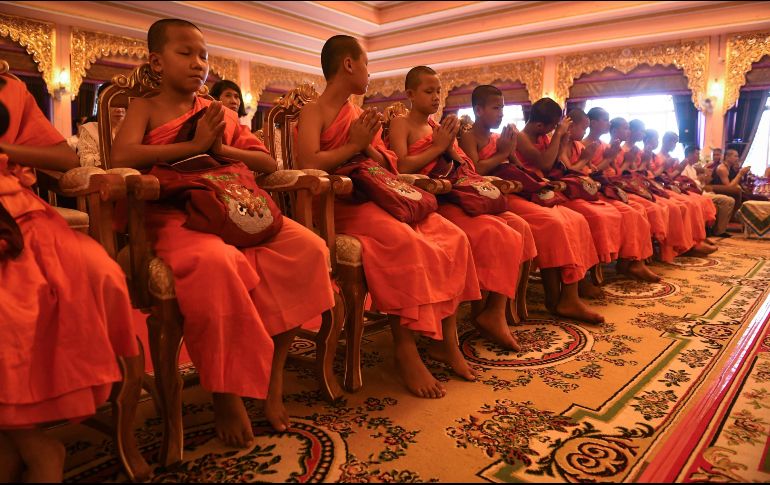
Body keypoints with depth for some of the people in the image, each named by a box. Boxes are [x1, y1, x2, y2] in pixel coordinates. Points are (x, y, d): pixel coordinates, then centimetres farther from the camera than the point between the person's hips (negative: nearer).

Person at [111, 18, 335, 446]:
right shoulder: (145, 108, 10)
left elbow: (269, 163, 14)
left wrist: (222, 149, -3)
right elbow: (122, 157, -11)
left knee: (309, 248, -20)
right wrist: (194, 146, -11)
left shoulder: (221, 114, 20)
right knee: (215, 262, -39)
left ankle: (272, 377, -11)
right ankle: (225, 391, -17)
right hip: (178, 215, -4)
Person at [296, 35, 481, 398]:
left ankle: (446, 339, -6)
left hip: (383, 195, 7)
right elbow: (308, 165, -17)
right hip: (346, 203, -7)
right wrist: (354, 145, -8)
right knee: (405, 242, -35)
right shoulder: (315, 112, 2)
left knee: (453, 237, -11)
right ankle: (405, 350, -25)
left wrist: (371, 148, -1)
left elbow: (390, 166, 20)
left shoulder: (361, 115, 24)